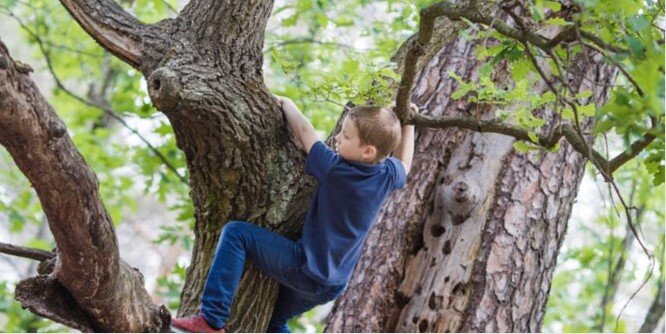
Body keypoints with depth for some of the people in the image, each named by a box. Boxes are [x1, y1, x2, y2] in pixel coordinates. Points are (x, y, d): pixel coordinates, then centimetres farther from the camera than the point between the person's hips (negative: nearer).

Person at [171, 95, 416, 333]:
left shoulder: (335, 169, -20)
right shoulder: (387, 175, -2)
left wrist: (286, 104, 9)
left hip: (305, 269, -8)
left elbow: (305, 134, -7)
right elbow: (403, 165, 24)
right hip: (334, 284, 8)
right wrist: (407, 123, 26)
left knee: (236, 233, -11)